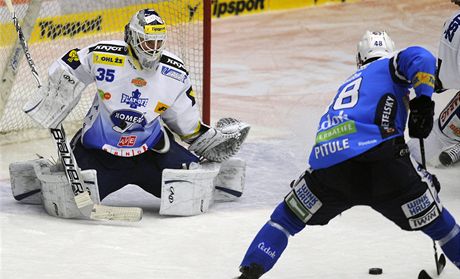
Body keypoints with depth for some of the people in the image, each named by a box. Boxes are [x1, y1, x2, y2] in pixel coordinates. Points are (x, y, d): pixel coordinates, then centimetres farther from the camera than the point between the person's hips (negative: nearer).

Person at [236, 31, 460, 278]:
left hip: (328, 163, 5)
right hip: (377, 154, -5)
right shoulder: (391, 65, 21)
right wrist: (423, 101, -3)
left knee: (287, 217, 24)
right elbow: (419, 58, -5)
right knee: (431, 217, 13)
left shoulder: (350, 83, 40)